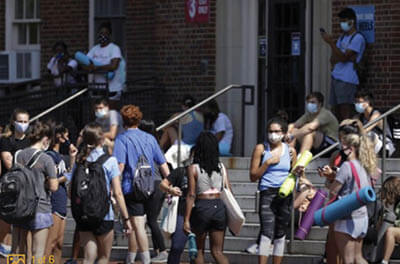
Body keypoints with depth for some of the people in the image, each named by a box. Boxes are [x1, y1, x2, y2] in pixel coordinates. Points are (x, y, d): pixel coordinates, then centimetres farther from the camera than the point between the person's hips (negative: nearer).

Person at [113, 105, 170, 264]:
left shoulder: (122, 139, -5)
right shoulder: (150, 138, 11)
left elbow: (120, 165, -15)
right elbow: (163, 164, 10)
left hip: (132, 186, -6)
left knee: (138, 225, -6)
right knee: (137, 224, 18)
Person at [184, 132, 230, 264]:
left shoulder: (194, 169, -6)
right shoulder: (221, 167, 4)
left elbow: (191, 195, -9)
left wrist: (186, 219, -7)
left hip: (202, 207, -3)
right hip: (219, 206, 3)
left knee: (199, 250, 14)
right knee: (217, 251, 7)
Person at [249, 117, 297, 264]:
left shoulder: (290, 150, 11)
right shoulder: (261, 149, 2)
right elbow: (253, 176, 1)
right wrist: (268, 162, -9)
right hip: (267, 193, -4)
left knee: (280, 234, 8)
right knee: (267, 232, -16)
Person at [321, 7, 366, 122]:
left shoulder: (358, 38, -6)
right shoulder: (342, 37, 20)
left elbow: (343, 57, -14)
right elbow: (333, 59, 15)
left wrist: (331, 42, -16)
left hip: (347, 80, -8)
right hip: (336, 78, 8)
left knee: (345, 114, -14)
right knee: (337, 113, 5)